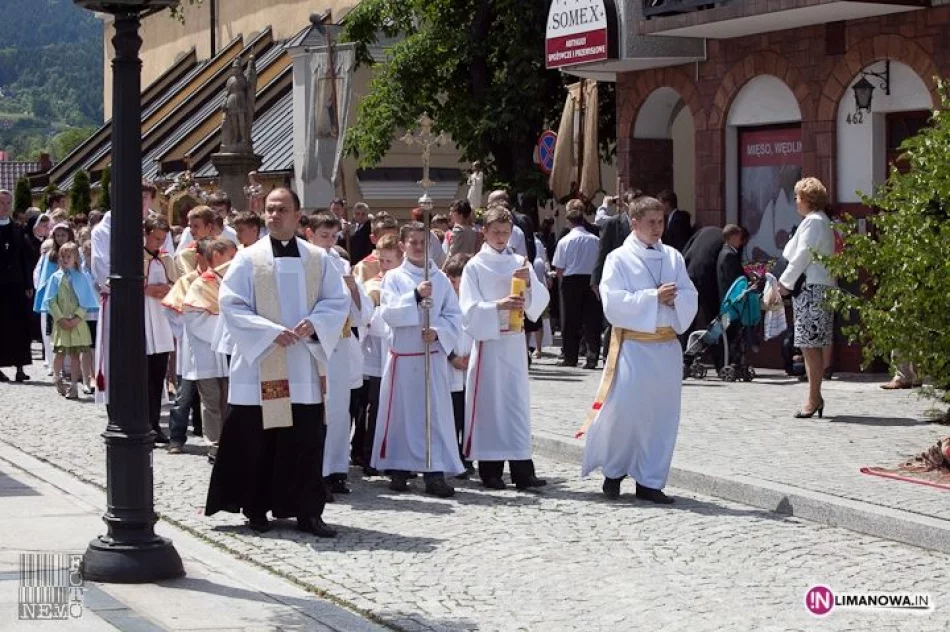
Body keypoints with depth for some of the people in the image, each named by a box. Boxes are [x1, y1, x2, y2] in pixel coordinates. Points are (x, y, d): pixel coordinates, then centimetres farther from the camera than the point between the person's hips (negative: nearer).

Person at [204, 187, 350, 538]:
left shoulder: (318, 259, 7)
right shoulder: (248, 259, -1)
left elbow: (338, 300, 7)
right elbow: (231, 304, -6)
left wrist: (313, 323, -12)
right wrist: (271, 331, -16)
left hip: (304, 366, 2)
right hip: (259, 363, -2)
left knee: (306, 440, 1)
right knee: (257, 440, 2)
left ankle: (307, 511, 8)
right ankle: (256, 509, 13)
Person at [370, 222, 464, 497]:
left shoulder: (440, 278, 6)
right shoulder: (394, 277, 2)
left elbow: (454, 315, 4)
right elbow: (389, 313, -11)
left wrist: (438, 332, -14)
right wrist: (416, 295, -21)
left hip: (433, 354, 1)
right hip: (402, 355, -1)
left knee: (436, 413, -3)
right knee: (401, 412, 3)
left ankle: (435, 472, -1)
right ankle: (398, 470, 15)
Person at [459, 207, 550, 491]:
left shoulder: (520, 263, 8)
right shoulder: (475, 267, -2)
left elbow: (541, 300, 5)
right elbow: (469, 309, -9)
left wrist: (529, 283, -14)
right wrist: (498, 305, -23)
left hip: (515, 342, 3)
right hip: (488, 340, -3)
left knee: (517, 401, 2)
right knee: (490, 402, 0)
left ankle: (522, 470, 2)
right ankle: (490, 470, 7)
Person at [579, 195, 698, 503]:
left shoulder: (673, 258, 11)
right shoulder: (619, 259, -1)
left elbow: (690, 298, 8)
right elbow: (613, 302, -12)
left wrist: (674, 297, -13)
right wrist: (653, 297, -15)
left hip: (668, 345, 4)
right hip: (633, 346, -4)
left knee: (662, 415, 4)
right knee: (624, 411, -5)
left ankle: (650, 481, 12)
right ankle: (613, 471, 17)